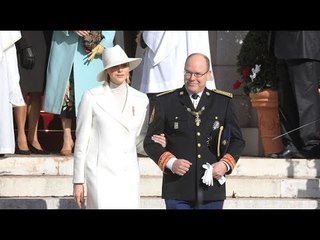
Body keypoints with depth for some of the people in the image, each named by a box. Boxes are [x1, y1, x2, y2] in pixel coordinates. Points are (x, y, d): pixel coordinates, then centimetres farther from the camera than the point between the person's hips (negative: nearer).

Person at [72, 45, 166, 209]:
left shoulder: (141, 100, 9)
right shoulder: (92, 97, -1)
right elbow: (81, 142, 1)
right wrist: (78, 181, 0)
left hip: (128, 173, 3)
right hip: (100, 172, -3)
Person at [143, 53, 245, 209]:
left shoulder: (223, 102, 9)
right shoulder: (164, 102, 4)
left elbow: (237, 140, 13)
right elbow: (151, 142, 4)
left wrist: (226, 164, -5)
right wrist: (170, 162, -12)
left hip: (212, 190, 2)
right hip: (177, 192, -2)